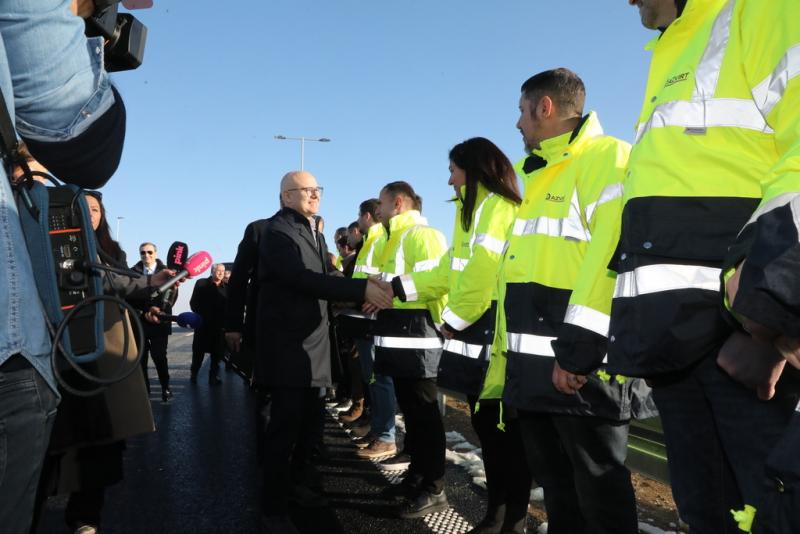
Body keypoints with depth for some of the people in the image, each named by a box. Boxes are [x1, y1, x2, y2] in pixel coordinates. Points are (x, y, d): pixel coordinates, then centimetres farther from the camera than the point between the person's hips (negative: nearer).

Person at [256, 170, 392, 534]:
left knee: (308, 421, 17)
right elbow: (303, 279, -27)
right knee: (286, 424, -2)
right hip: (287, 345, -8)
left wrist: (363, 294, -1)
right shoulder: (278, 232, -14)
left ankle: (294, 484, 35)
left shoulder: (315, 232, 17)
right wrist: (361, 289, -32)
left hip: (313, 343, 9)